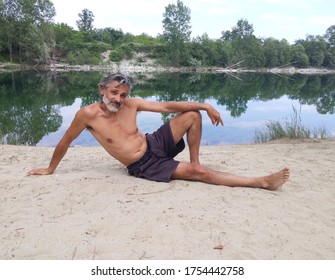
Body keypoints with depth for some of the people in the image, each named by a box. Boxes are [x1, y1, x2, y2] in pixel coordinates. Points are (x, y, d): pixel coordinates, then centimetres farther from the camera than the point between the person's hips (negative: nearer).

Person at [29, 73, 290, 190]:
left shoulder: (131, 104, -5)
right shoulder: (87, 114, -16)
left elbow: (167, 106, -5)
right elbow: (65, 142, -2)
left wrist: (204, 105, -10)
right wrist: (50, 169, 10)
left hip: (156, 144, 6)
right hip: (144, 166, -5)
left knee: (192, 115, -9)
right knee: (198, 172, -17)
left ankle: (195, 163, 1)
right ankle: (262, 182, -16)